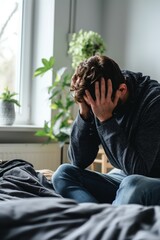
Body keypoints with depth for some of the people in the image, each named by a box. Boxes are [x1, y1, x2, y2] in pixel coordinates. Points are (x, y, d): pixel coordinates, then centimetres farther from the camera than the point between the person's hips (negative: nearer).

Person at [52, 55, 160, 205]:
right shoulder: (95, 106, -4)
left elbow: (137, 170, -25)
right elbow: (78, 161, -6)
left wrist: (105, 118, -27)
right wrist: (84, 112, -17)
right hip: (120, 179, 6)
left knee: (132, 184, -39)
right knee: (63, 173, -14)